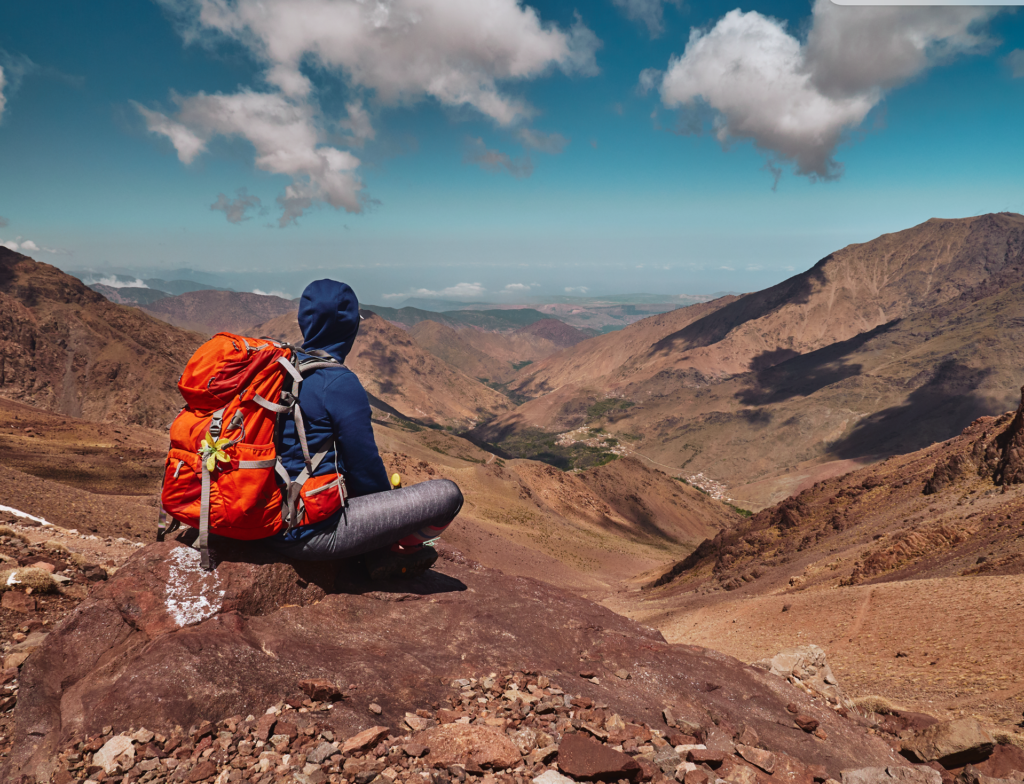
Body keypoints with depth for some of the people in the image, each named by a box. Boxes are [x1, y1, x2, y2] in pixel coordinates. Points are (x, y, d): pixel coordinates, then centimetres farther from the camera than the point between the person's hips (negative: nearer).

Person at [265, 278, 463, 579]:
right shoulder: (340, 384, -19)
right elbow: (365, 467, -13)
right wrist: (394, 517, 8)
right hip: (312, 532, -9)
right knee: (447, 494, -9)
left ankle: (376, 552, 19)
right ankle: (394, 551, 16)